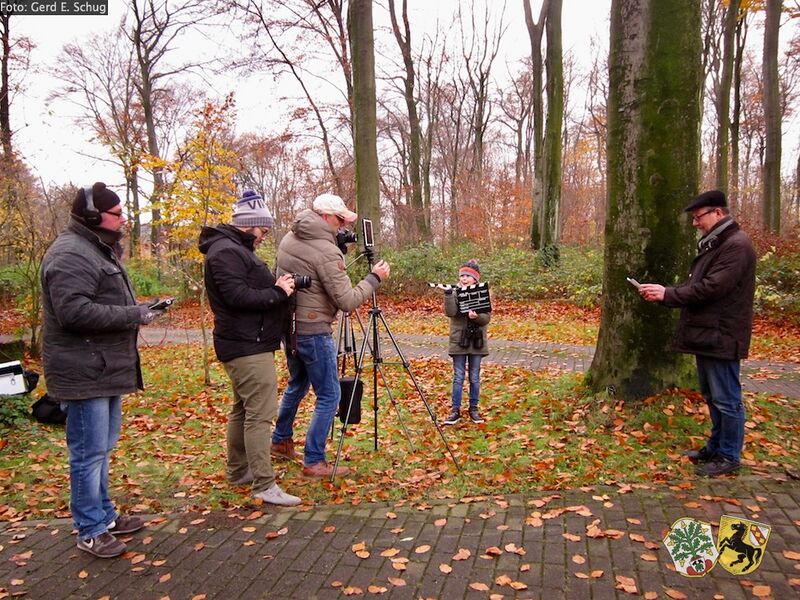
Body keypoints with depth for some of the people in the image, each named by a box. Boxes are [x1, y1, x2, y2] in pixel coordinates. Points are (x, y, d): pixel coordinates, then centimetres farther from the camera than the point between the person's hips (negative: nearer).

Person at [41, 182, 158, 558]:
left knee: (102, 449, 19)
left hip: (105, 369, 11)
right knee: (89, 452, 0)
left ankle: (104, 515, 32)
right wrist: (133, 315, -20)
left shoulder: (98, 250, 18)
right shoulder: (71, 255, -17)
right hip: (84, 374, -11)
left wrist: (136, 311, 10)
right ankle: (90, 531, 13)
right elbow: (74, 312, -26)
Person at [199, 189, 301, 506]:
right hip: (248, 347, -11)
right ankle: (264, 486, -7)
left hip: (247, 345, 11)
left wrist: (278, 287, 3)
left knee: (243, 409, 18)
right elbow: (237, 296, -24)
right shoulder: (226, 252, -14)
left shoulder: (236, 249, 19)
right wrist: (278, 294, -15)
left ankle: (238, 470, 30)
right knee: (260, 413, -10)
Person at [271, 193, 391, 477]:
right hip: (313, 331, -9)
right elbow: (347, 301, -20)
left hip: (289, 326, 9)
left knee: (297, 385, 27)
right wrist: (374, 278, -7)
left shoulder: (288, 240, 6)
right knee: (329, 396, 2)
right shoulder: (326, 252, -19)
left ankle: (281, 441, 41)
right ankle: (314, 462, 7)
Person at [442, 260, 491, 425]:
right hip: (459, 340, -1)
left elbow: (487, 317, -6)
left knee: (474, 378, 10)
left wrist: (477, 317, -27)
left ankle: (474, 409, 23)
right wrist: (448, 295, -29)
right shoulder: (455, 292, -2)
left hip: (477, 340, 1)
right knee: (458, 377, 4)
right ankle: (455, 410, 12)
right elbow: (450, 312, -17)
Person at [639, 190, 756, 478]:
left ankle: (729, 456, 13)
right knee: (712, 396, 19)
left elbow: (711, 288, -23)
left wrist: (667, 294, -17)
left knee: (726, 399, 1)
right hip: (706, 333, 10)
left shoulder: (737, 245, -16)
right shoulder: (713, 244, 16)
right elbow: (696, 284, 13)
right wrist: (663, 293, -2)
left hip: (721, 336, -10)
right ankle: (716, 447, 32)